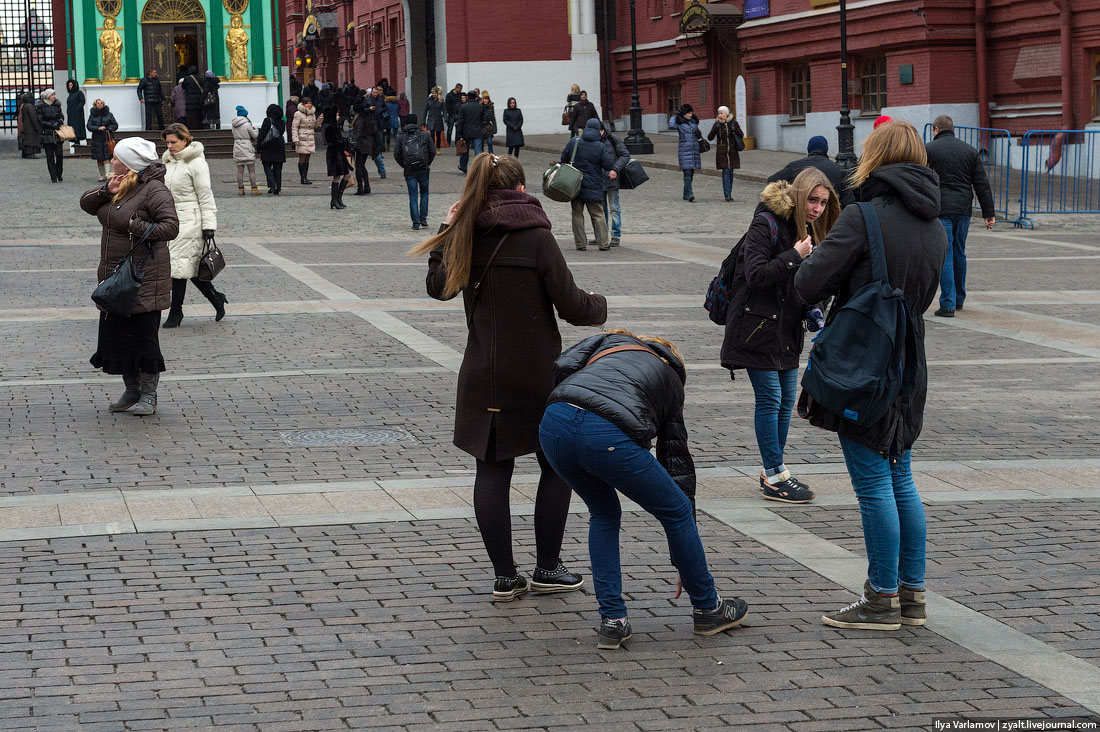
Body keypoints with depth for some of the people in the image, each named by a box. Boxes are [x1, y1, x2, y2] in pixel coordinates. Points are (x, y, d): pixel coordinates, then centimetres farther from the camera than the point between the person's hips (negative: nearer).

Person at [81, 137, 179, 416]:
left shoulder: (154, 190, -15)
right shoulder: (119, 185, 10)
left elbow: (171, 226, -20)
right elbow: (86, 204, 12)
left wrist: (138, 229, -27)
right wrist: (106, 191, -6)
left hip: (144, 276, -8)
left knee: (144, 334, -1)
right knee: (118, 333, 11)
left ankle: (149, 396, 9)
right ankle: (132, 391, 23)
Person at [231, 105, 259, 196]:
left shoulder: (234, 125, 6)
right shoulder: (247, 124, -11)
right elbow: (255, 136, -4)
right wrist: (255, 129, 16)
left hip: (237, 148, 5)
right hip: (247, 147, -5)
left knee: (240, 170, 7)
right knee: (251, 170, -1)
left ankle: (240, 189, 6)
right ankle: (254, 189, -3)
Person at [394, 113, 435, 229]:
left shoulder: (400, 136, 3)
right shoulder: (425, 134, 3)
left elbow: (396, 154, -1)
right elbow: (432, 151, 2)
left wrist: (403, 165, 12)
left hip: (409, 170, 0)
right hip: (423, 169, 0)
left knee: (413, 196, 3)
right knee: (424, 193, 16)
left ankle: (415, 222, -5)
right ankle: (423, 218, 8)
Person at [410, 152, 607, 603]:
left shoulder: (468, 237, 0)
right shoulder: (536, 237, -12)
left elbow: (439, 286, 16)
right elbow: (571, 305, -11)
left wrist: (449, 230, 20)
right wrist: (599, 306, 10)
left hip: (484, 376, 4)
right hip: (537, 375, -4)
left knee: (492, 469, 8)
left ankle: (504, 577, 9)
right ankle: (547, 569, 17)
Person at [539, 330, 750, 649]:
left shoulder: (610, 340, 36)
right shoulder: (672, 384, 31)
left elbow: (563, 367, 13)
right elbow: (679, 469, 33)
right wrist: (685, 564, 38)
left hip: (554, 425, 3)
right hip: (609, 438, -3)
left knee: (604, 514, 30)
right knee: (676, 512, 23)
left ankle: (612, 621, 25)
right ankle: (707, 608, 36)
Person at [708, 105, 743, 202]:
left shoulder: (733, 123, 1)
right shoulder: (717, 124, -1)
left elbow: (741, 135, 3)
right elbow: (710, 137, -5)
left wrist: (735, 130, -17)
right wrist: (714, 129, -22)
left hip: (732, 151, 2)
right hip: (722, 151, -2)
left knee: (730, 172, 6)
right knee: (725, 171, -11)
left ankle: (729, 193, 15)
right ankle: (727, 194, -14)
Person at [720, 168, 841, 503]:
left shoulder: (806, 227, 12)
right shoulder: (766, 223, -15)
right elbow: (756, 274, -23)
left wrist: (810, 311, 4)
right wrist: (795, 257, -24)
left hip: (786, 326, 9)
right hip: (758, 325, -9)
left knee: (787, 399, 10)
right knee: (769, 398, -7)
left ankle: (773, 470, 19)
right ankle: (774, 476, -3)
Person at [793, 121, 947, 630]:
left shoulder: (864, 218, -16)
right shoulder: (935, 230, 8)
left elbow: (809, 286, -19)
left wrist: (808, 259, 2)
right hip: (907, 368, 7)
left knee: (874, 483, -1)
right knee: (900, 479, 16)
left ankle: (882, 600, 6)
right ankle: (911, 593, 21)